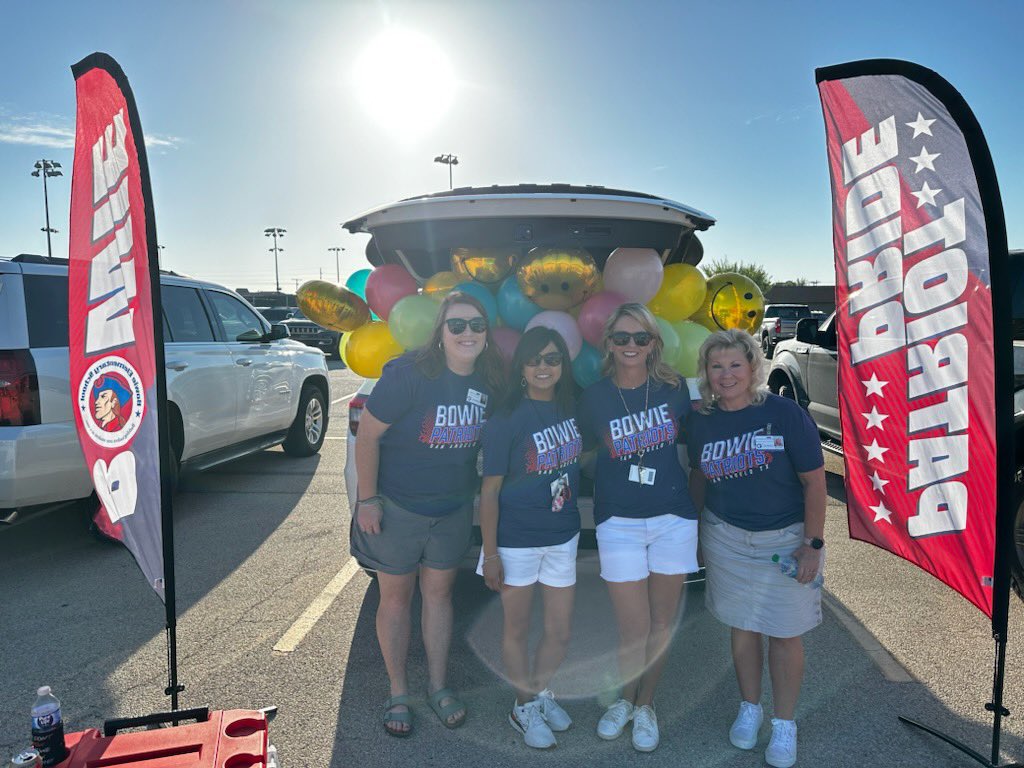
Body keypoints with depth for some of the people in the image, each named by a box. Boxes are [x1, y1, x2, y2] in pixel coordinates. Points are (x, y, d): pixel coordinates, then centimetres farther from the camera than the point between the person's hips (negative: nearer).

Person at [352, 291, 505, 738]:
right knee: (396, 597, 11)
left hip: (454, 508, 4)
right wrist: (367, 500, -16)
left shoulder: (489, 381, -6)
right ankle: (397, 693, 29)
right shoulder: (409, 374, -22)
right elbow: (367, 436, -18)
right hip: (397, 505, -4)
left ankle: (438, 687, 34)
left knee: (438, 593, 17)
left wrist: (482, 493, 7)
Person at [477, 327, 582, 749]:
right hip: (516, 540, -4)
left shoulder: (571, 407, -2)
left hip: (564, 537, 5)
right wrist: (490, 554, -12)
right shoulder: (505, 420, -17)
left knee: (560, 632, 15)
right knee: (517, 630, 14)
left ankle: (541, 690, 42)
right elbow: (490, 490, -13)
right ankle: (524, 706, 36)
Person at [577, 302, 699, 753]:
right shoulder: (595, 398, -6)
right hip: (619, 523, -1)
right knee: (634, 630, 0)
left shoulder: (673, 388, -3)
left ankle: (645, 705, 36)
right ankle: (625, 699, 32)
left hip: (674, 519, 2)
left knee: (662, 624, 11)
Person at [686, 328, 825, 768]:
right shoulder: (700, 421, -5)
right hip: (726, 537, 3)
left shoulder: (785, 413, -17)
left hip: (786, 538, -3)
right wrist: (695, 527, 13)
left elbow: (814, 481, -12)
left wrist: (813, 544, -12)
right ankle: (749, 709, 38)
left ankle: (784, 724, 28)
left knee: (785, 634, 8)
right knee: (742, 627, 15)